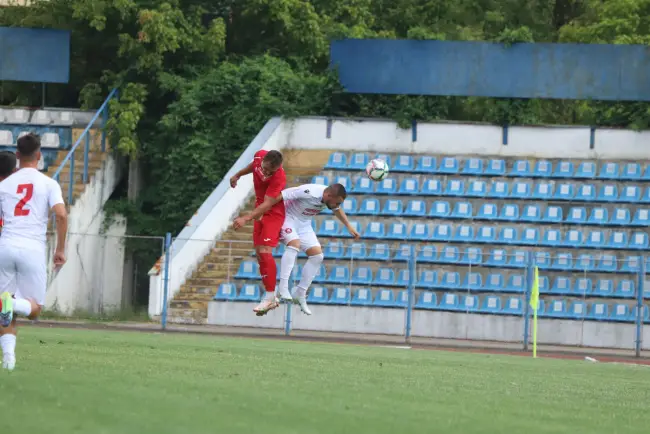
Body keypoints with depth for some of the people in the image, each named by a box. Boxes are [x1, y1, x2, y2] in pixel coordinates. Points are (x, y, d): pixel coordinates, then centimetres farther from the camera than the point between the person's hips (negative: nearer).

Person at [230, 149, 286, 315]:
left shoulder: (278, 177, -30)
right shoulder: (259, 156, -11)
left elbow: (267, 203, -36)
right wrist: (237, 175, 29)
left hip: (273, 213, -8)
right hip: (260, 211, 8)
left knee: (265, 251, -19)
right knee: (259, 253, 7)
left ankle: (270, 297, -15)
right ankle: (272, 298, 14)